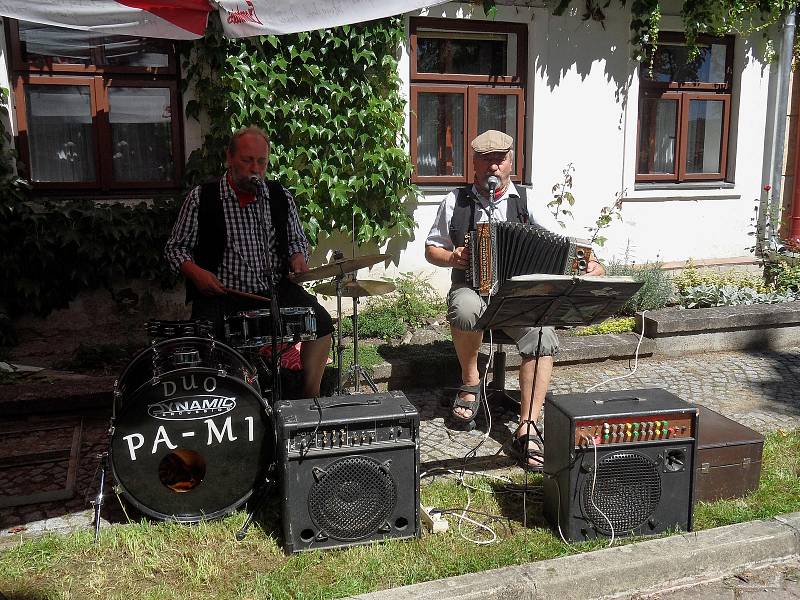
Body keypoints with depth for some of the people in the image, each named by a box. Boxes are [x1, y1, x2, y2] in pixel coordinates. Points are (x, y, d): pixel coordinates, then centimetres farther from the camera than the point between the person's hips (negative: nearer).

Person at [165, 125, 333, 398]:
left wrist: (298, 259, -4)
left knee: (321, 322, -18)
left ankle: (310, 398, -1)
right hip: (222, 294, -2)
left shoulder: (280, 196, 8)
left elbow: (297, 240, 19)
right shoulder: (201, 198, -1)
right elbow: (176, 247, 4)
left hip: (276, 290, 3)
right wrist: (196, 272, -16)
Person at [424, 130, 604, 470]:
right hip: (472, 288, 0)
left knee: (543, 337, -29)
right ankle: (470, 382, -9)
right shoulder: (456, 202, 6)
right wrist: (453, 257, -9)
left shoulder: (526, 202, 6)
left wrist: (590, 265, -17)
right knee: (466, 310, -37)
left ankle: (527, 430, -24)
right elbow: (432, 249, 13)